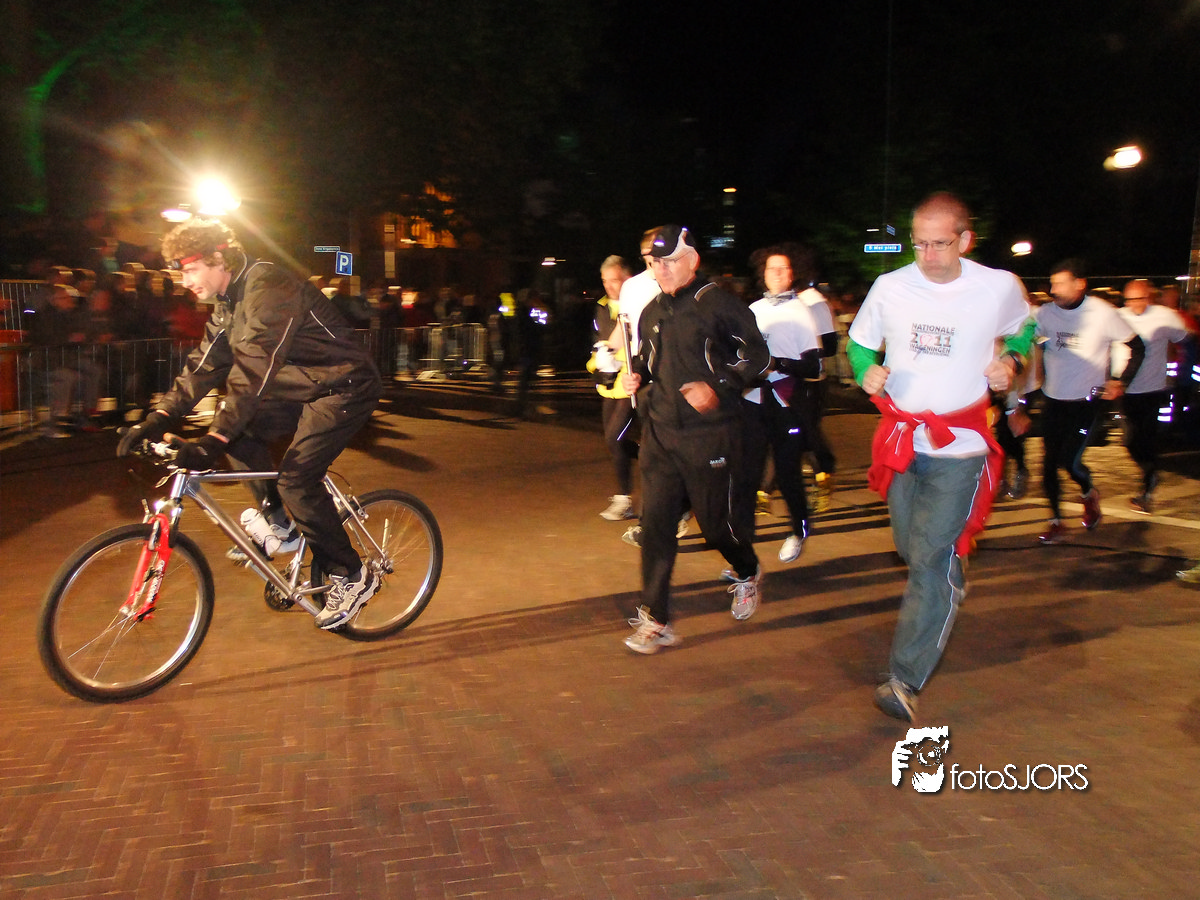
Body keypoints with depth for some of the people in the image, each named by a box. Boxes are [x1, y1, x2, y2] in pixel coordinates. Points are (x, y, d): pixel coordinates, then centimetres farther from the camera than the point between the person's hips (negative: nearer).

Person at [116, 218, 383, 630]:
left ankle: (351, 577, -4)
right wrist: (159, 418, -5)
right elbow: (205, 365, 6)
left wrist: (214, 441, -37)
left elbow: (254, 370, -32)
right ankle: (279, 526, 9)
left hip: (345, 387, -9)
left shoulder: (268, 288, -23)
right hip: (304, 389, 9)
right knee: (242, 428, -4)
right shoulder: (229, 302, 7)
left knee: (296, 476, -19)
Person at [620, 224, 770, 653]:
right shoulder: (652, 313, 12)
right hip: (660, 432, 5)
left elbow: (756, 355, -6)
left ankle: (748, 574, 41)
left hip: (710, 435, -5)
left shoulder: (719, 304, -8)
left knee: (716, 520, 6)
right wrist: (637, 374, 5)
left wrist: (717, 387, -18)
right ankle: (655, 621, 8)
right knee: (655, 522, 0)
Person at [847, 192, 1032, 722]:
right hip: (901, 438, 4)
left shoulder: (1000, 287, -6)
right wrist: (866, 371, -10)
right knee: (911, 548, 18)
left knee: (931, 559, -11)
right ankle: (952, 581, 53)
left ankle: (905, 679, -5)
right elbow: (859, 342, 12)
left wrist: (1011, 360, -5)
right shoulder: (890, 287, -3)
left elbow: (1023, 327, 16)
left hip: (959, 447, -3)